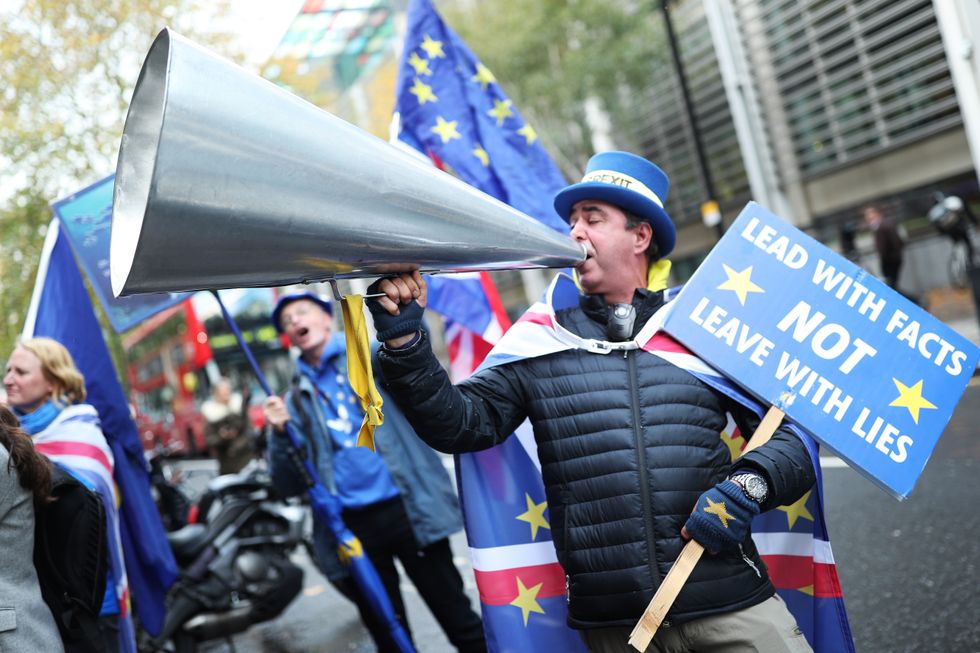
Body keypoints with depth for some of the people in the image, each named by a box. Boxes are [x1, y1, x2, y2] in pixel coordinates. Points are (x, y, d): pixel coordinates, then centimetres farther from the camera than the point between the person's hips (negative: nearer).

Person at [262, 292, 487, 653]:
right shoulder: (297, 400, 15)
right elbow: (290, 486, 11)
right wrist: (280, 433, -6)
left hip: (408, 510, -3)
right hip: (351, 527, 3)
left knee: (460, 622, 2)